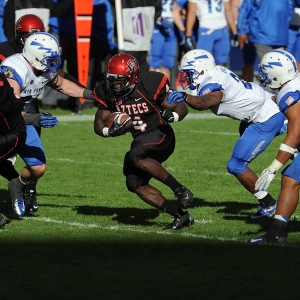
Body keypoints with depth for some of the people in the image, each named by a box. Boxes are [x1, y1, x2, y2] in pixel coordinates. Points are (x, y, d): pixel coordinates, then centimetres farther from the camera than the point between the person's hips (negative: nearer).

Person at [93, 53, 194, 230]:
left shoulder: (150, 84, -20)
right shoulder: (107, 92, -5)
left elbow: (182, 108, -13)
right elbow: (99, 124, 3)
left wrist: (172, 115, -36)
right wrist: (110, 131, -21)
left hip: (161, 135, -7)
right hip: (141, 140, 7)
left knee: (136, 156, -32)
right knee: (135, 183, -9)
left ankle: (180, 190, -26)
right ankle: (180, 215, -7)